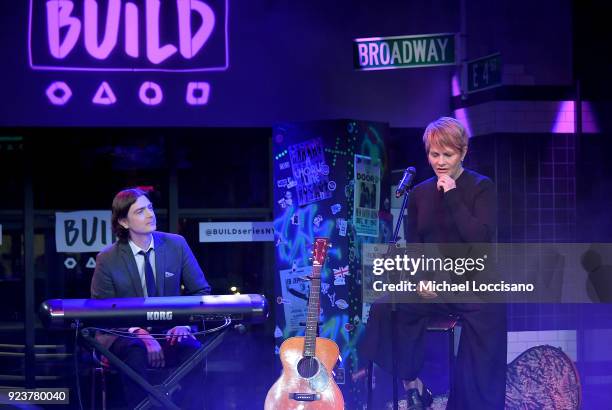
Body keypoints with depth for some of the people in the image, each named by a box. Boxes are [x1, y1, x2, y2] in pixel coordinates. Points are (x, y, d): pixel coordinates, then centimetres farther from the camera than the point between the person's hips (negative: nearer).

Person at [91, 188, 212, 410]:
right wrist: (139, 333, -22)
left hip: (169, 333, 2)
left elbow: (201, 291, 5)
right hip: (125, 335, -1)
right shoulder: (107, 260, -4)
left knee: (192, 348, -31)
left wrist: (185, 323, -16)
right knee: (135, 352, -36)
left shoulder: (176, 245, 1)